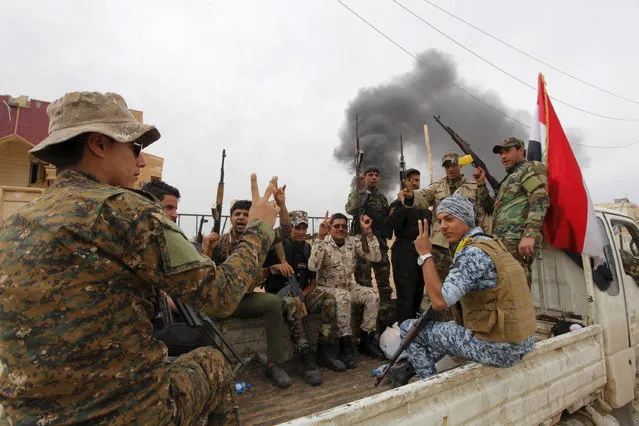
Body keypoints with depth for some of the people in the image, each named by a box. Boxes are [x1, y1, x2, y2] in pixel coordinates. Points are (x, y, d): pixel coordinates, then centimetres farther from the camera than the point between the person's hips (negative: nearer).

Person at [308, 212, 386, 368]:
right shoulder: (323, 243, -15)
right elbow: (312, 266, -34)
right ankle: (346, 343, -22)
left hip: (348, 286, 5)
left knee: (373, 295, -16)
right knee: (343, 297, -35)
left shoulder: (353, 242, -2)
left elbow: (376, 257, -12)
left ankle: (366, 339, -4)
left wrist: (368, 232, -20)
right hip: (326, 288, -5)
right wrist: (321, 236, -38)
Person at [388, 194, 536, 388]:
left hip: (498, 349, -9)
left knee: (408, 328, 0)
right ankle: (410, 369, 35)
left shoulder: (473, 252, -20)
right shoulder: (492, 243, 11)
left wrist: (425, 255, -19)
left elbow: (440, 301, -25)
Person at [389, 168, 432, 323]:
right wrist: (403, 203, -17)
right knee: (406, 295, -9)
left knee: (418, 293, 11)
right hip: (405, 252, -6)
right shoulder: (398, 203, 2)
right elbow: (395, 225, -16)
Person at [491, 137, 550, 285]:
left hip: (517, 241, -9)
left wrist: (530, 234, -24)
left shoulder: (531, 168, 5)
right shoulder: (512, 176, 32)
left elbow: (540, 200, -12)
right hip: (506, 242, 9)